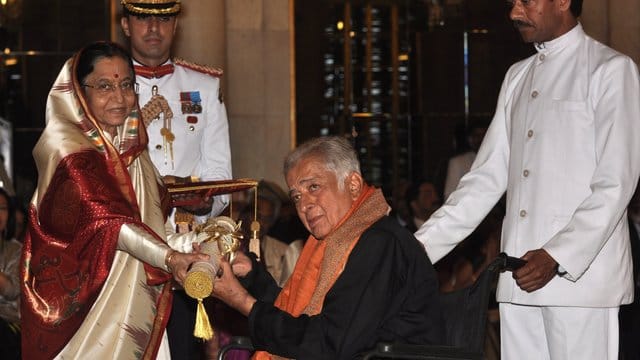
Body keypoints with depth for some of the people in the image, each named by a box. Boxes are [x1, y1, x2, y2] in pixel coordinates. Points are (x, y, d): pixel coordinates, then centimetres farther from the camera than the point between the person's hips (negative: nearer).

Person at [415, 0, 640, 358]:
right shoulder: (518, 77, 19)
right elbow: (487, 179, 17)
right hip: (520, 276, 6)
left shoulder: (611, 70, -1)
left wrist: (557, 256, -18)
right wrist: (419, 249, 7)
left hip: (580, 273, -6)